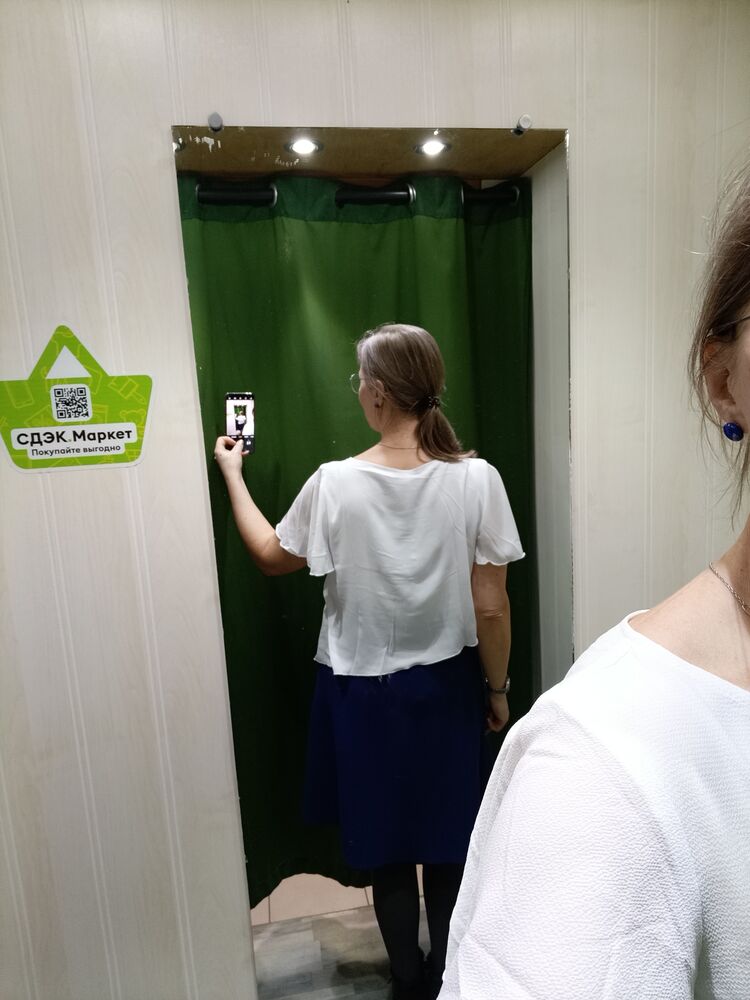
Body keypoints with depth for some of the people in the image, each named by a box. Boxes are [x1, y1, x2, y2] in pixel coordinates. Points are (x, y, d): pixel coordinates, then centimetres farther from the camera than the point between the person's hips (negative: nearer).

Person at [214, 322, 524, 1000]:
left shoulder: (334, 484, -16)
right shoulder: (476, 479, -16)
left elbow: (271, 555, 2)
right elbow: (491, 607, -13)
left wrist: (233, 474, 13)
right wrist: (498, 688, 3)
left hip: (363, 690, 0)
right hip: (447, 687, 1)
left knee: (387, 847, 22)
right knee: (449, 842, 23)